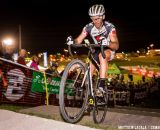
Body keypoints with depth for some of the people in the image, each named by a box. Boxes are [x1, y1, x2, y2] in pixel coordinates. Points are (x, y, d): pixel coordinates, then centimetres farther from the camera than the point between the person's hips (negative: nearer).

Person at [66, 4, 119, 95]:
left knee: (102, 55, -38)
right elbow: (79, 40, -17)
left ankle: (102, 84, -40)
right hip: (97, 50, 5)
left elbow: (116, 46, -30)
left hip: (109, 50, -4)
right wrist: (72, 41, -41)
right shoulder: (88, 27, -14)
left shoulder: (109, 27, -23)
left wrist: (107, 43, -51)